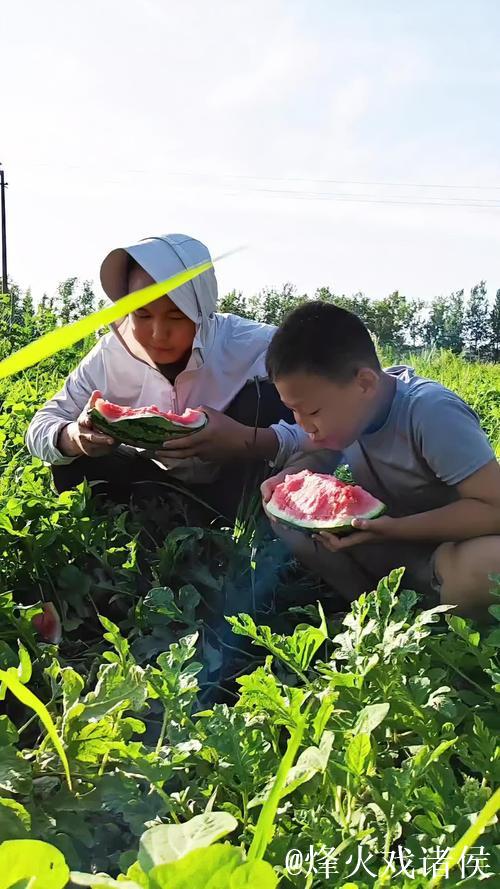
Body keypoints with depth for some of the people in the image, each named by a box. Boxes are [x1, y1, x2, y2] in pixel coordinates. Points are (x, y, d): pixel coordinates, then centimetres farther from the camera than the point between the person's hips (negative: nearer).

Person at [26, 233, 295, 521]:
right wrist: (74, 437, -37)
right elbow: (41, 429, -12)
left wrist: (250, 441, -51)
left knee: (263, 392, -26)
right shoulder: (112, 354, -16)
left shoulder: (253, 346, -25)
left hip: (238, 485, -2)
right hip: (162, 482, 2)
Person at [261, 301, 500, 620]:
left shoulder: (431, 413, -28)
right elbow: (316, 455, 10)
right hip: (386, 538, 6)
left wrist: (394, 528, -34)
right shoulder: (336, 407, -8)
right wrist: (288, 478, -13)